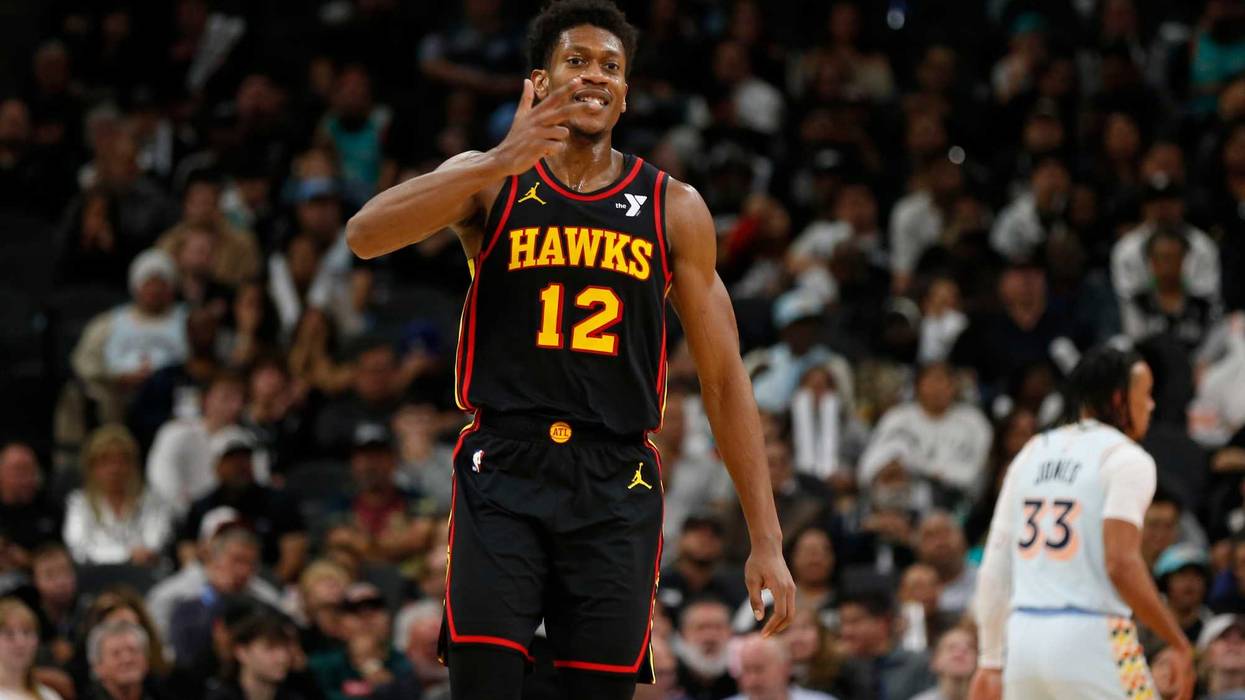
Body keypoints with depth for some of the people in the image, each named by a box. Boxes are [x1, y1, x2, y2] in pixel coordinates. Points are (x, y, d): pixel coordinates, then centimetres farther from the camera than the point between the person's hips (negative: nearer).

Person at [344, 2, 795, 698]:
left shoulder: (674, 209, 8)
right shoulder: (488, 180, 4)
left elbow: (724, 377, 8)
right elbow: (365, 235, -15)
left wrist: (767, 539, 1)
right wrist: (500, 164, -27)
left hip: (617, 487, 2)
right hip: (502, 473, -2)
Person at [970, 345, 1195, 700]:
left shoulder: (1031, 453, 16)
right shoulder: (1125, 458, -4)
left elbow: (994, 567, 13)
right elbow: (1121, 565, -16)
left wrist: (990, 661, 16)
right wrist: (1180, 645, -10)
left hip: (1024, 638, 7)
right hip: (1093, 641, -7)